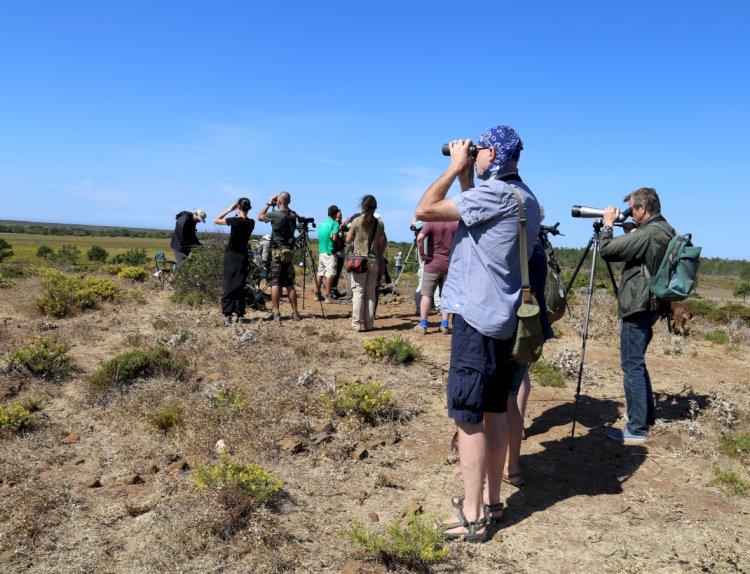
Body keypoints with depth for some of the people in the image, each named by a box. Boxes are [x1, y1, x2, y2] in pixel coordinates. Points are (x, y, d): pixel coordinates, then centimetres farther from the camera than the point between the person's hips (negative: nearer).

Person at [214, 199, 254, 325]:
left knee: (228, 285, 1)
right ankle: (240, 316, 7)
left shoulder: (235, 221, -14)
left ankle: (227, 315, -1)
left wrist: (229, 209, 2)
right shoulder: (251, 223, 1)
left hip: (231, 256, -4)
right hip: (243, 256, 4)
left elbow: (216, 220, -2)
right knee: (240, 286, 8)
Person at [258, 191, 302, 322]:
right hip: (289, 252, 5)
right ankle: (295, 313, 10)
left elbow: (260, 217, 6)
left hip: (277, 252, -5)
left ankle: (276, 313, -2)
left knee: (275, 283, -1)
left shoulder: (275, 215, -10)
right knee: (290, 283, 10)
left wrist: (269, 203, 13)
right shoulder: (293, 215, 5)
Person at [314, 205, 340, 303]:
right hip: (330, 252, -7)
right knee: (330, 274, -6)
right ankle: (328, 296, -6)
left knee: (320, 272, 11)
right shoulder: (334, 223, -7)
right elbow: (334, 238, -16)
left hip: (321, 251, 7)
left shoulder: (321, 223, 15)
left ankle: (317, 294, 14)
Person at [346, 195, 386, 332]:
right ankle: (369, 323, 11)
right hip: (373, 261, 3)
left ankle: (358, 323, -2)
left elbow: (348, 240, 3)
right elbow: (382, 244, 7)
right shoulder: (379, 223, 3)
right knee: (371, 292, 8)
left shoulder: (356, 221, -4)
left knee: (358, 292, 0)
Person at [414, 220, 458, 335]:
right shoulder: (455, 224, 4)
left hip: (432, 265, -3)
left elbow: (420, 238, -22)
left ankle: (422, 325, 0)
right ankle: (444, 325, 8)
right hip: (449, 266, 3)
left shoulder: (431, 223, -8)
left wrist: (422, 254, -11)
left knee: (426, 294, 2)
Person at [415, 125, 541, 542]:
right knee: (495, 410, 14)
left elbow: (425, 211, -15)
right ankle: (491, 501, 26)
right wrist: (466, 177, 16)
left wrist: (456, 167, -4)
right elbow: (472, 218, 23)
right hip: (503, 318, 9)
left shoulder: (494, 193, -15)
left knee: (469, 416, -3)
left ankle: (473, 517, 4)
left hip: (477, 318, -9)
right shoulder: (526, 198, 14)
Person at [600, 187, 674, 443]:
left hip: (638, 307, -10)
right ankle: (647, 415, 31)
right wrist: (632, 232, 13)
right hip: (652, 306, 10)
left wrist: (608, 223, -5)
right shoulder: (667, 232, 11)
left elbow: (607, 250, -19)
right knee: (636, 363, 20)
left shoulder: (648, 233, -20)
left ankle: (637, 428, 2)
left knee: (632, 366, -4)